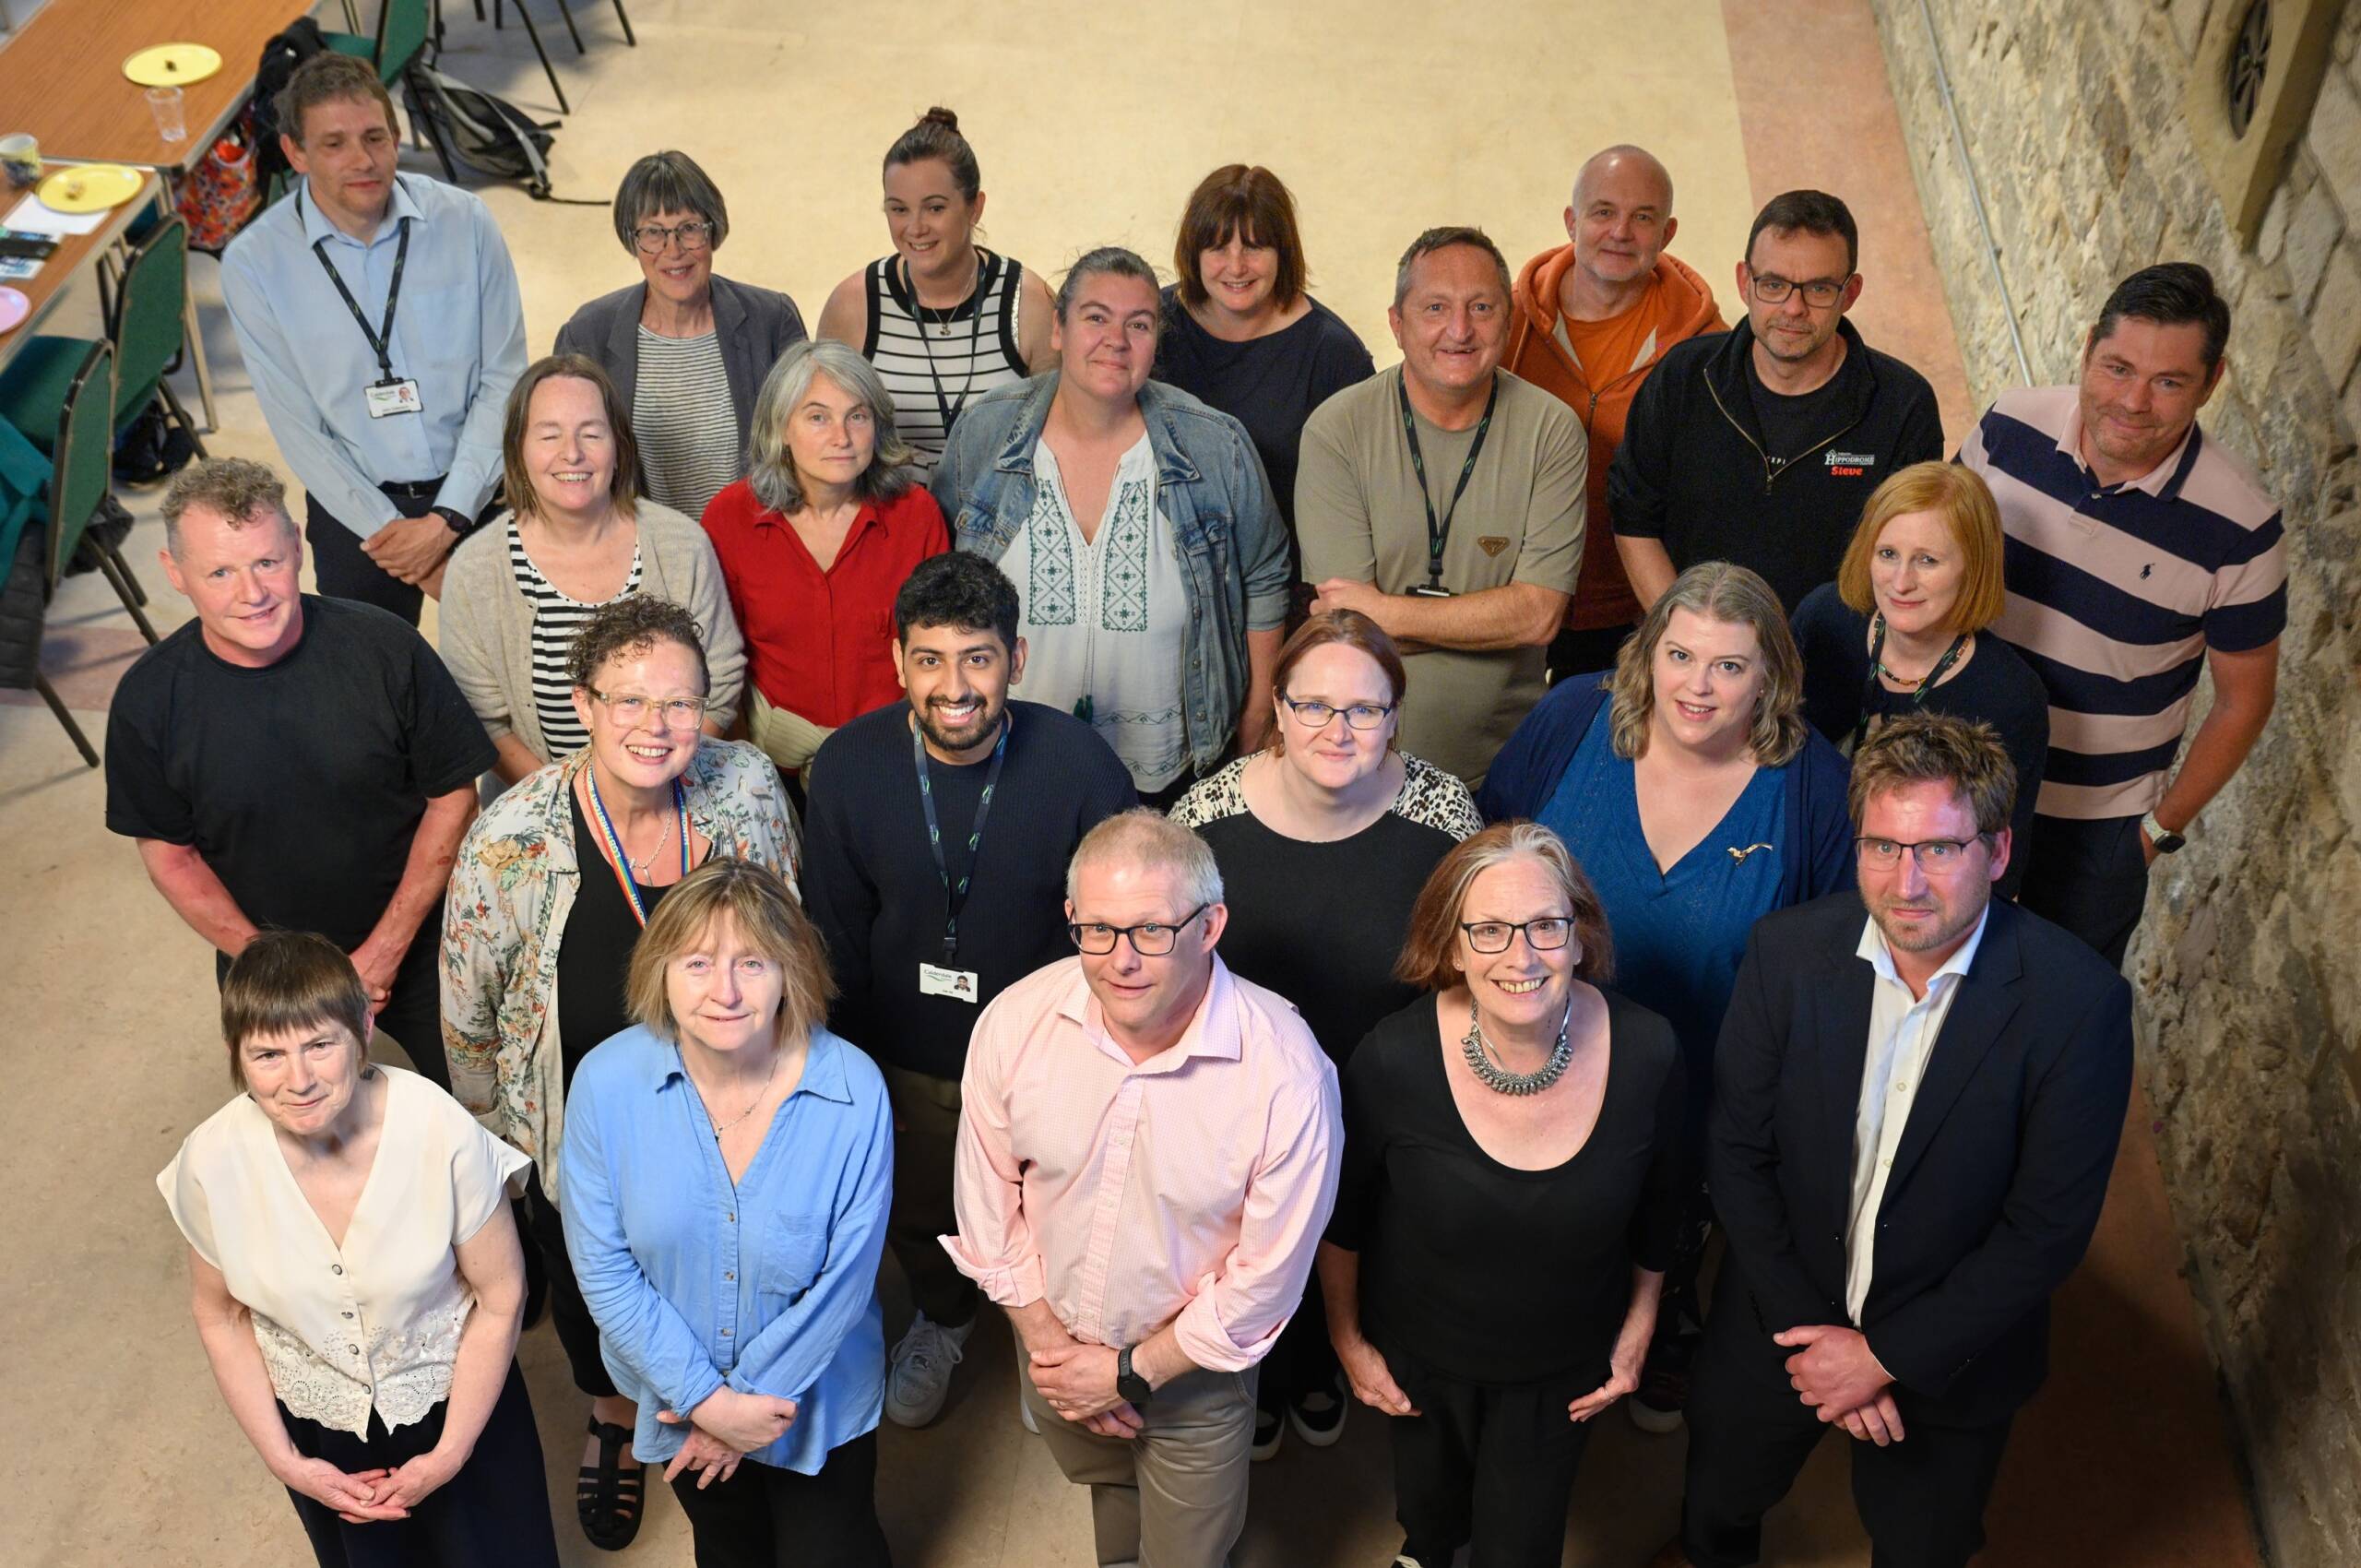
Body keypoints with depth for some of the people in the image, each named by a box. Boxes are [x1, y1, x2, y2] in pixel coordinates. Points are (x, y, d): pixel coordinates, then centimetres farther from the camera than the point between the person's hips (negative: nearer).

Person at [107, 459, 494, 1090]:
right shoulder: (148, 699, -17)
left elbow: (452, 798, -12)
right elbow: (169, 853, -6)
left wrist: (386, 950, -14)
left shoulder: (386, 649, -21)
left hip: (417, 947, -1)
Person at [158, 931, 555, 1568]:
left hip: (458, 1403, -2)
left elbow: (501, 1299, -17)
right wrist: (284, 1460, -6)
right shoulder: (212, 1161, -24)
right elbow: (219, 1314, -5)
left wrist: (449, 1455, -12)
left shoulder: (444, 1134, -31)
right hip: (318, 1430, 2)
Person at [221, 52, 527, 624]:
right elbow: (296, 426, -6)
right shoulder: (254, 261, -9)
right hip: (354, 507, 0)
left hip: (477, 492, 0)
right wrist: (390, 530, -12)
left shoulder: (464, 221, -9)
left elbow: (503, 378, -7)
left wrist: (448, 518, -14)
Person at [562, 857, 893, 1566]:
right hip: (679, 1395, 2)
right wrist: (705, 1399, -19)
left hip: (821, 1397, -2)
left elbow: (845, 1277, -19)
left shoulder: (853, 1090, -25)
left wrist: (751, 1395, -15)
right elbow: (603, 1266, -16)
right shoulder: (606, 1083, -21)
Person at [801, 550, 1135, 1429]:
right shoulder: (849, 765, -19)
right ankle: (944, 1319, 62)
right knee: (918, 1218, 28)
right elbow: (834, 937, -6)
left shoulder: (1080, 765, -25)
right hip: (906, 1061, 2)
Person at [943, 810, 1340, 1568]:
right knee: (1104, 1476, 33)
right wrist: (1047, 1344, -7)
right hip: (1052, 1340, 4)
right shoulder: (1012, 1023, -22)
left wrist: (1131, 1372, -14)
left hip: (1193, 1369, -3)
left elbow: (1266, 1276, -21)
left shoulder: (1287, 1071, -32)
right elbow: (988, 1207, -8)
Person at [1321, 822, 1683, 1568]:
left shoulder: (1646, 1052, -24)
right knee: (1428, 1503, 30)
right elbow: (1342, 1218, -10)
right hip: (1419, 1355, 0)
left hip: (1565, 1365, 0)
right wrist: (1348, 1340, 0)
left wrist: (1636, 1335, 6)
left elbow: (1656, 1210, -4)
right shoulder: (1395, 1058, -29)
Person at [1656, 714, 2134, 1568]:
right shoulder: (1788, 950, -18)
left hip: (1945, 1353, -2)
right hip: (1779, 1327, 2)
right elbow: (1738, 1153, -9)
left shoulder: (2080, 1000, -25)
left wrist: (1886, 1356, -18)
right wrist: (1808, 1332, -14)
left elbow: (2049, 1228, -20)